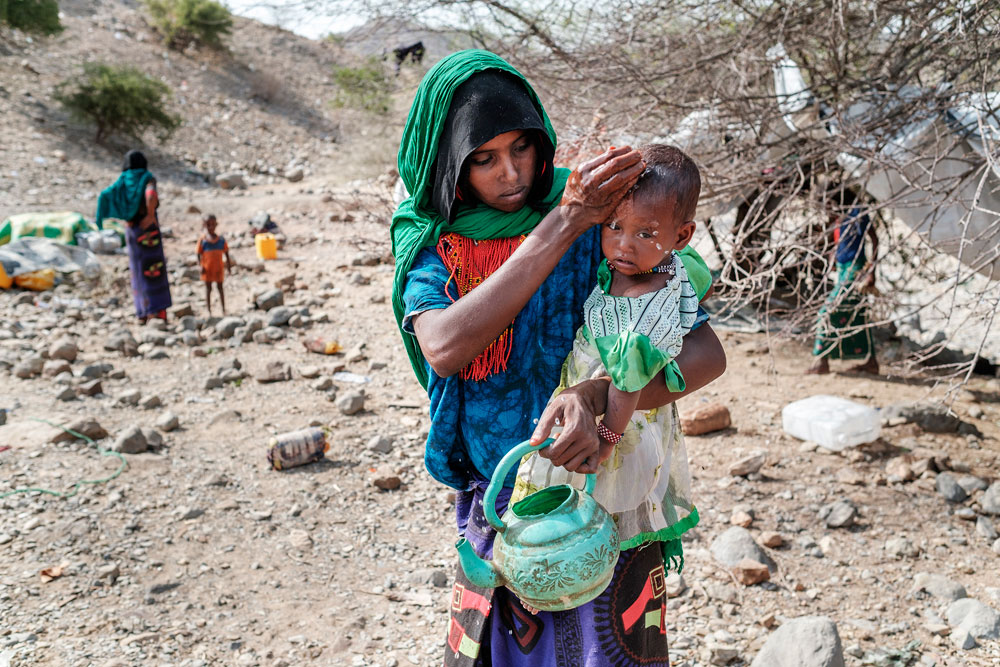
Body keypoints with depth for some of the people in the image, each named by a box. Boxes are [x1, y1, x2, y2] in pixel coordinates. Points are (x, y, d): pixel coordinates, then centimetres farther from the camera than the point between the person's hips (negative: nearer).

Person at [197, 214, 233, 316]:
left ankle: (223, 310, 17)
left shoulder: (221, 239, -1)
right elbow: (199, 254, -3)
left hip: (218, 268, 1)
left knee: (220, 287, 10)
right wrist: (201, 266, -12)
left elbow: (226, 252, 6)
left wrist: (229, 265, 3)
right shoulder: (202, 239, -6)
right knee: (208, 289, 7)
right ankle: (209, 311, 13)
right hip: (207, 268, -1)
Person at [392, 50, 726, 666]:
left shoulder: (599, 221, -14)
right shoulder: (428, 242, -7)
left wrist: (593, 397, -38)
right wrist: (560, 227, -30)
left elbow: (707, 352, -20)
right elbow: (444, 349, -29)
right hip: (495, 497, 2)